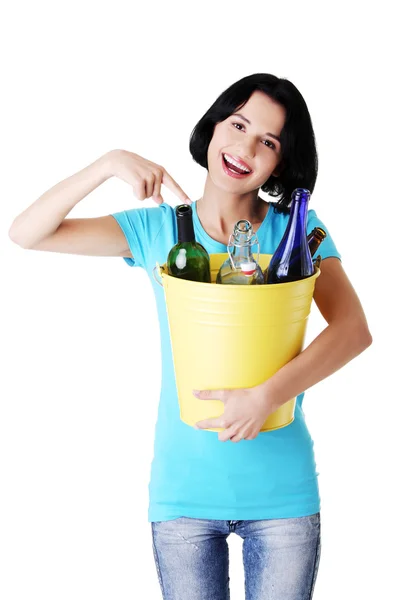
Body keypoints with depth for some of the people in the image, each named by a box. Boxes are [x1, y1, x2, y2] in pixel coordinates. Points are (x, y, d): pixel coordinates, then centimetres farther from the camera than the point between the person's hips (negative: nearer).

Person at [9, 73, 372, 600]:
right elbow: (25, 234, -4)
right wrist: (110, 163, -17)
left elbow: (354, 329, -14)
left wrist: (268, 394, -28)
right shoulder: (159, 230, 0)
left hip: (282, 492, 0)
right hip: (183, 491, 1)